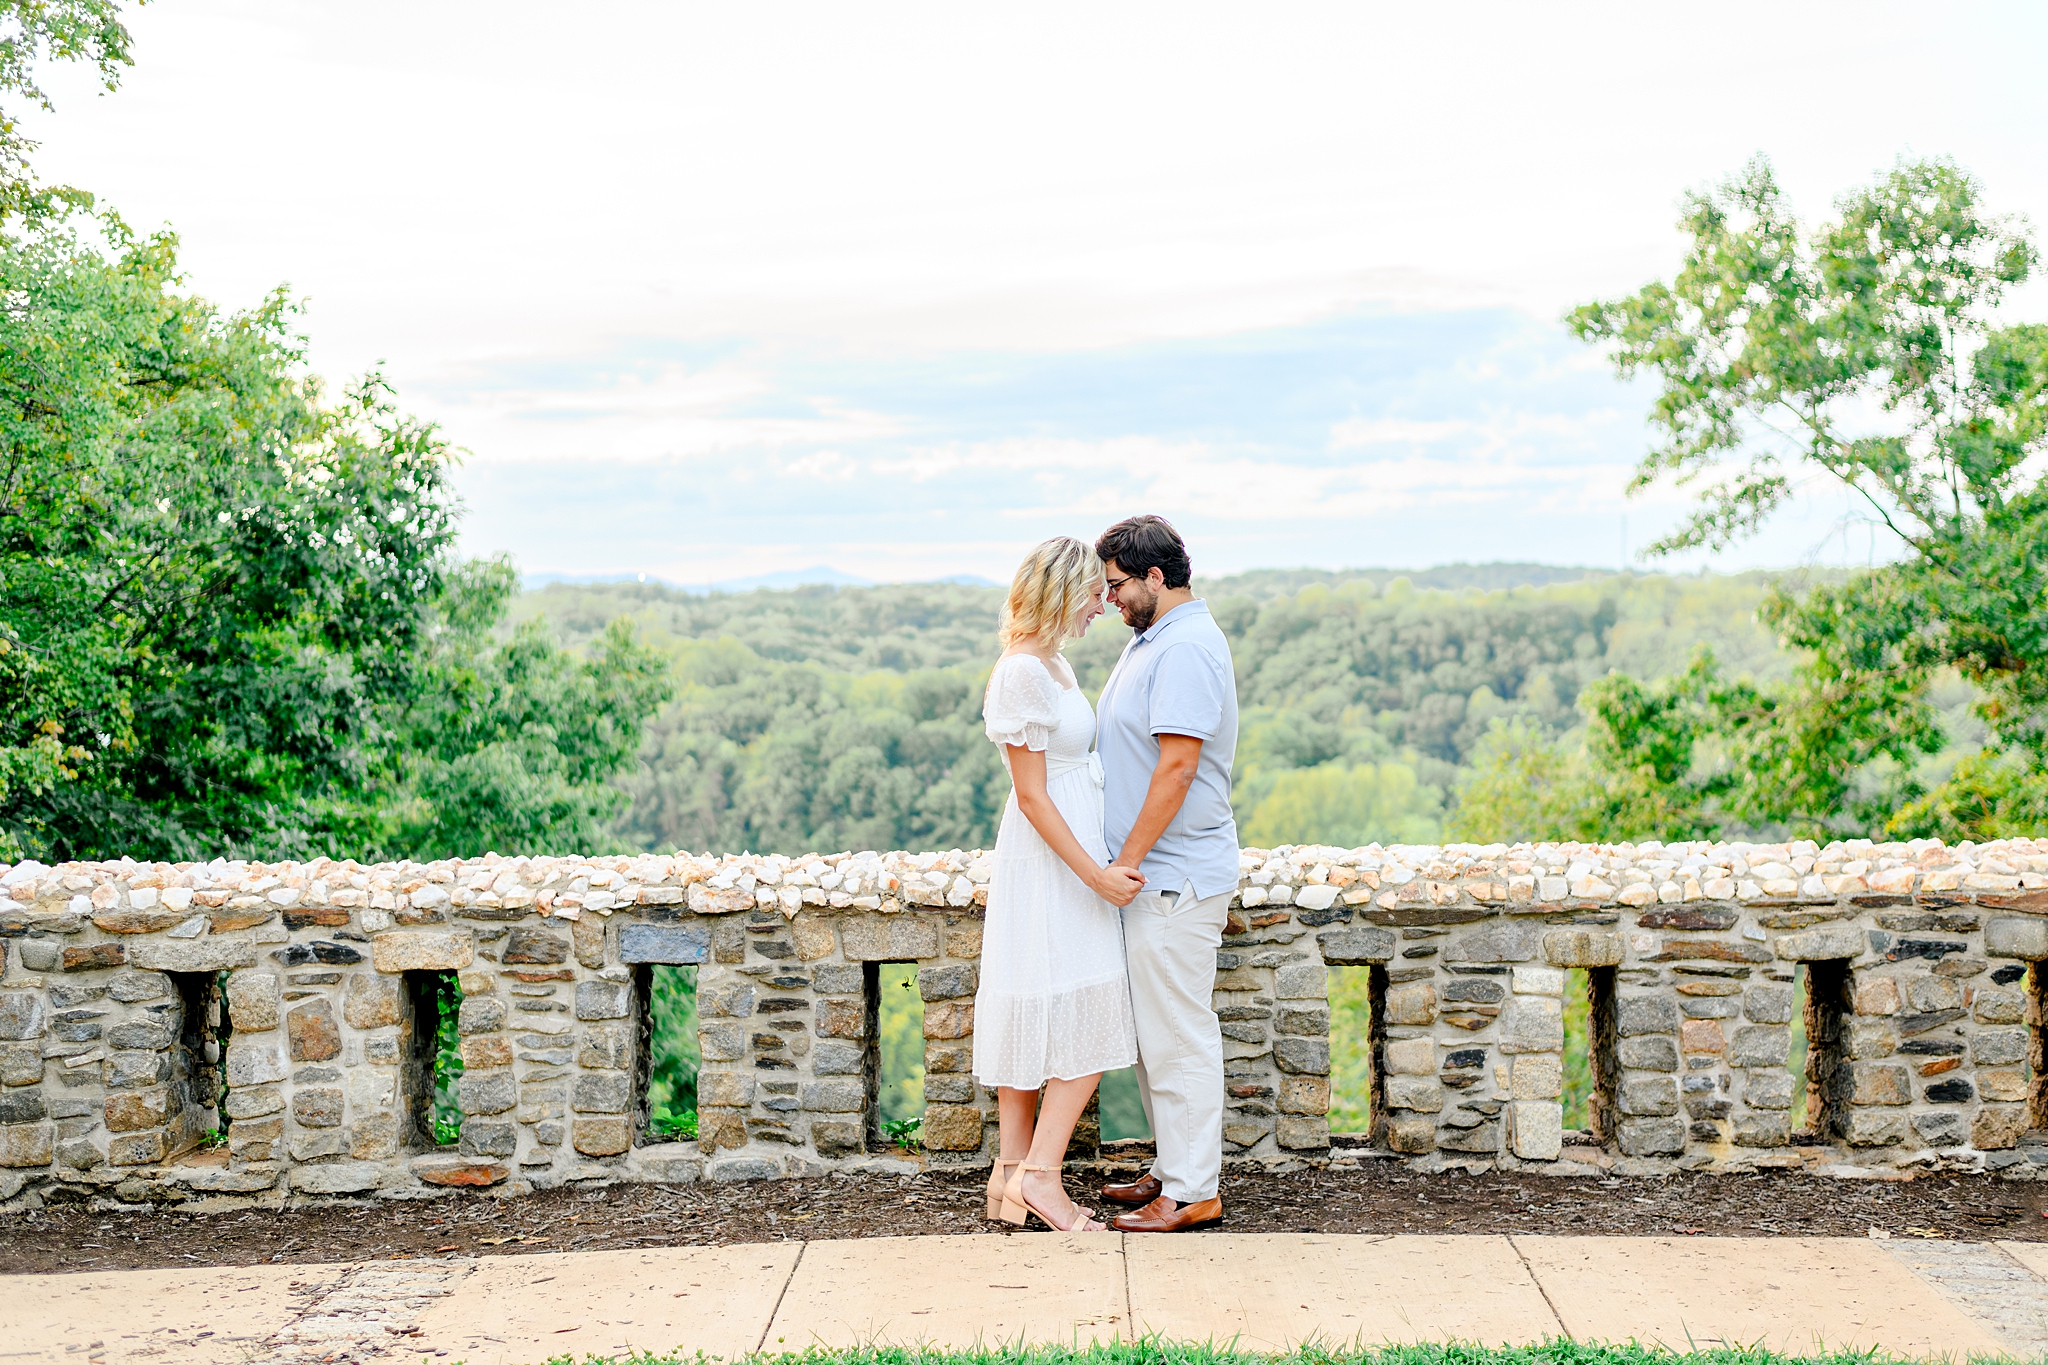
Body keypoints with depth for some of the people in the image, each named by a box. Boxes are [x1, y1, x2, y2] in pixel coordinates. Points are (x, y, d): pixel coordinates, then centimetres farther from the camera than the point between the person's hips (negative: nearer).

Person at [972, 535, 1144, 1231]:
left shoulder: (1053, 665, 12)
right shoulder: (1023, 672, -18)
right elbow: (1033, 794, -19)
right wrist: (1095, 873, -20)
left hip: (1065, 853, 10)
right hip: (1048, 859, -10)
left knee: (1033, 1018, 11)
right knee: (1087, 1018, -6)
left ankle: (1012, 1173, 15)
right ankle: (1040, 1173, -2)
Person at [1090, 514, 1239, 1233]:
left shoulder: (1186, 649, -18)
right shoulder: (1153, 640, 15)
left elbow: (1176, 768, -24)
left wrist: (1127, 862, -20)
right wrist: (1123, 863, 19)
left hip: (1174, 878, -11)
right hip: (1150, 876, 11)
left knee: (1178, 1037, -3)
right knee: (1153, 1032, 17)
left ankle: (1192, 1192, 4)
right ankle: (1173, 1168, 27)